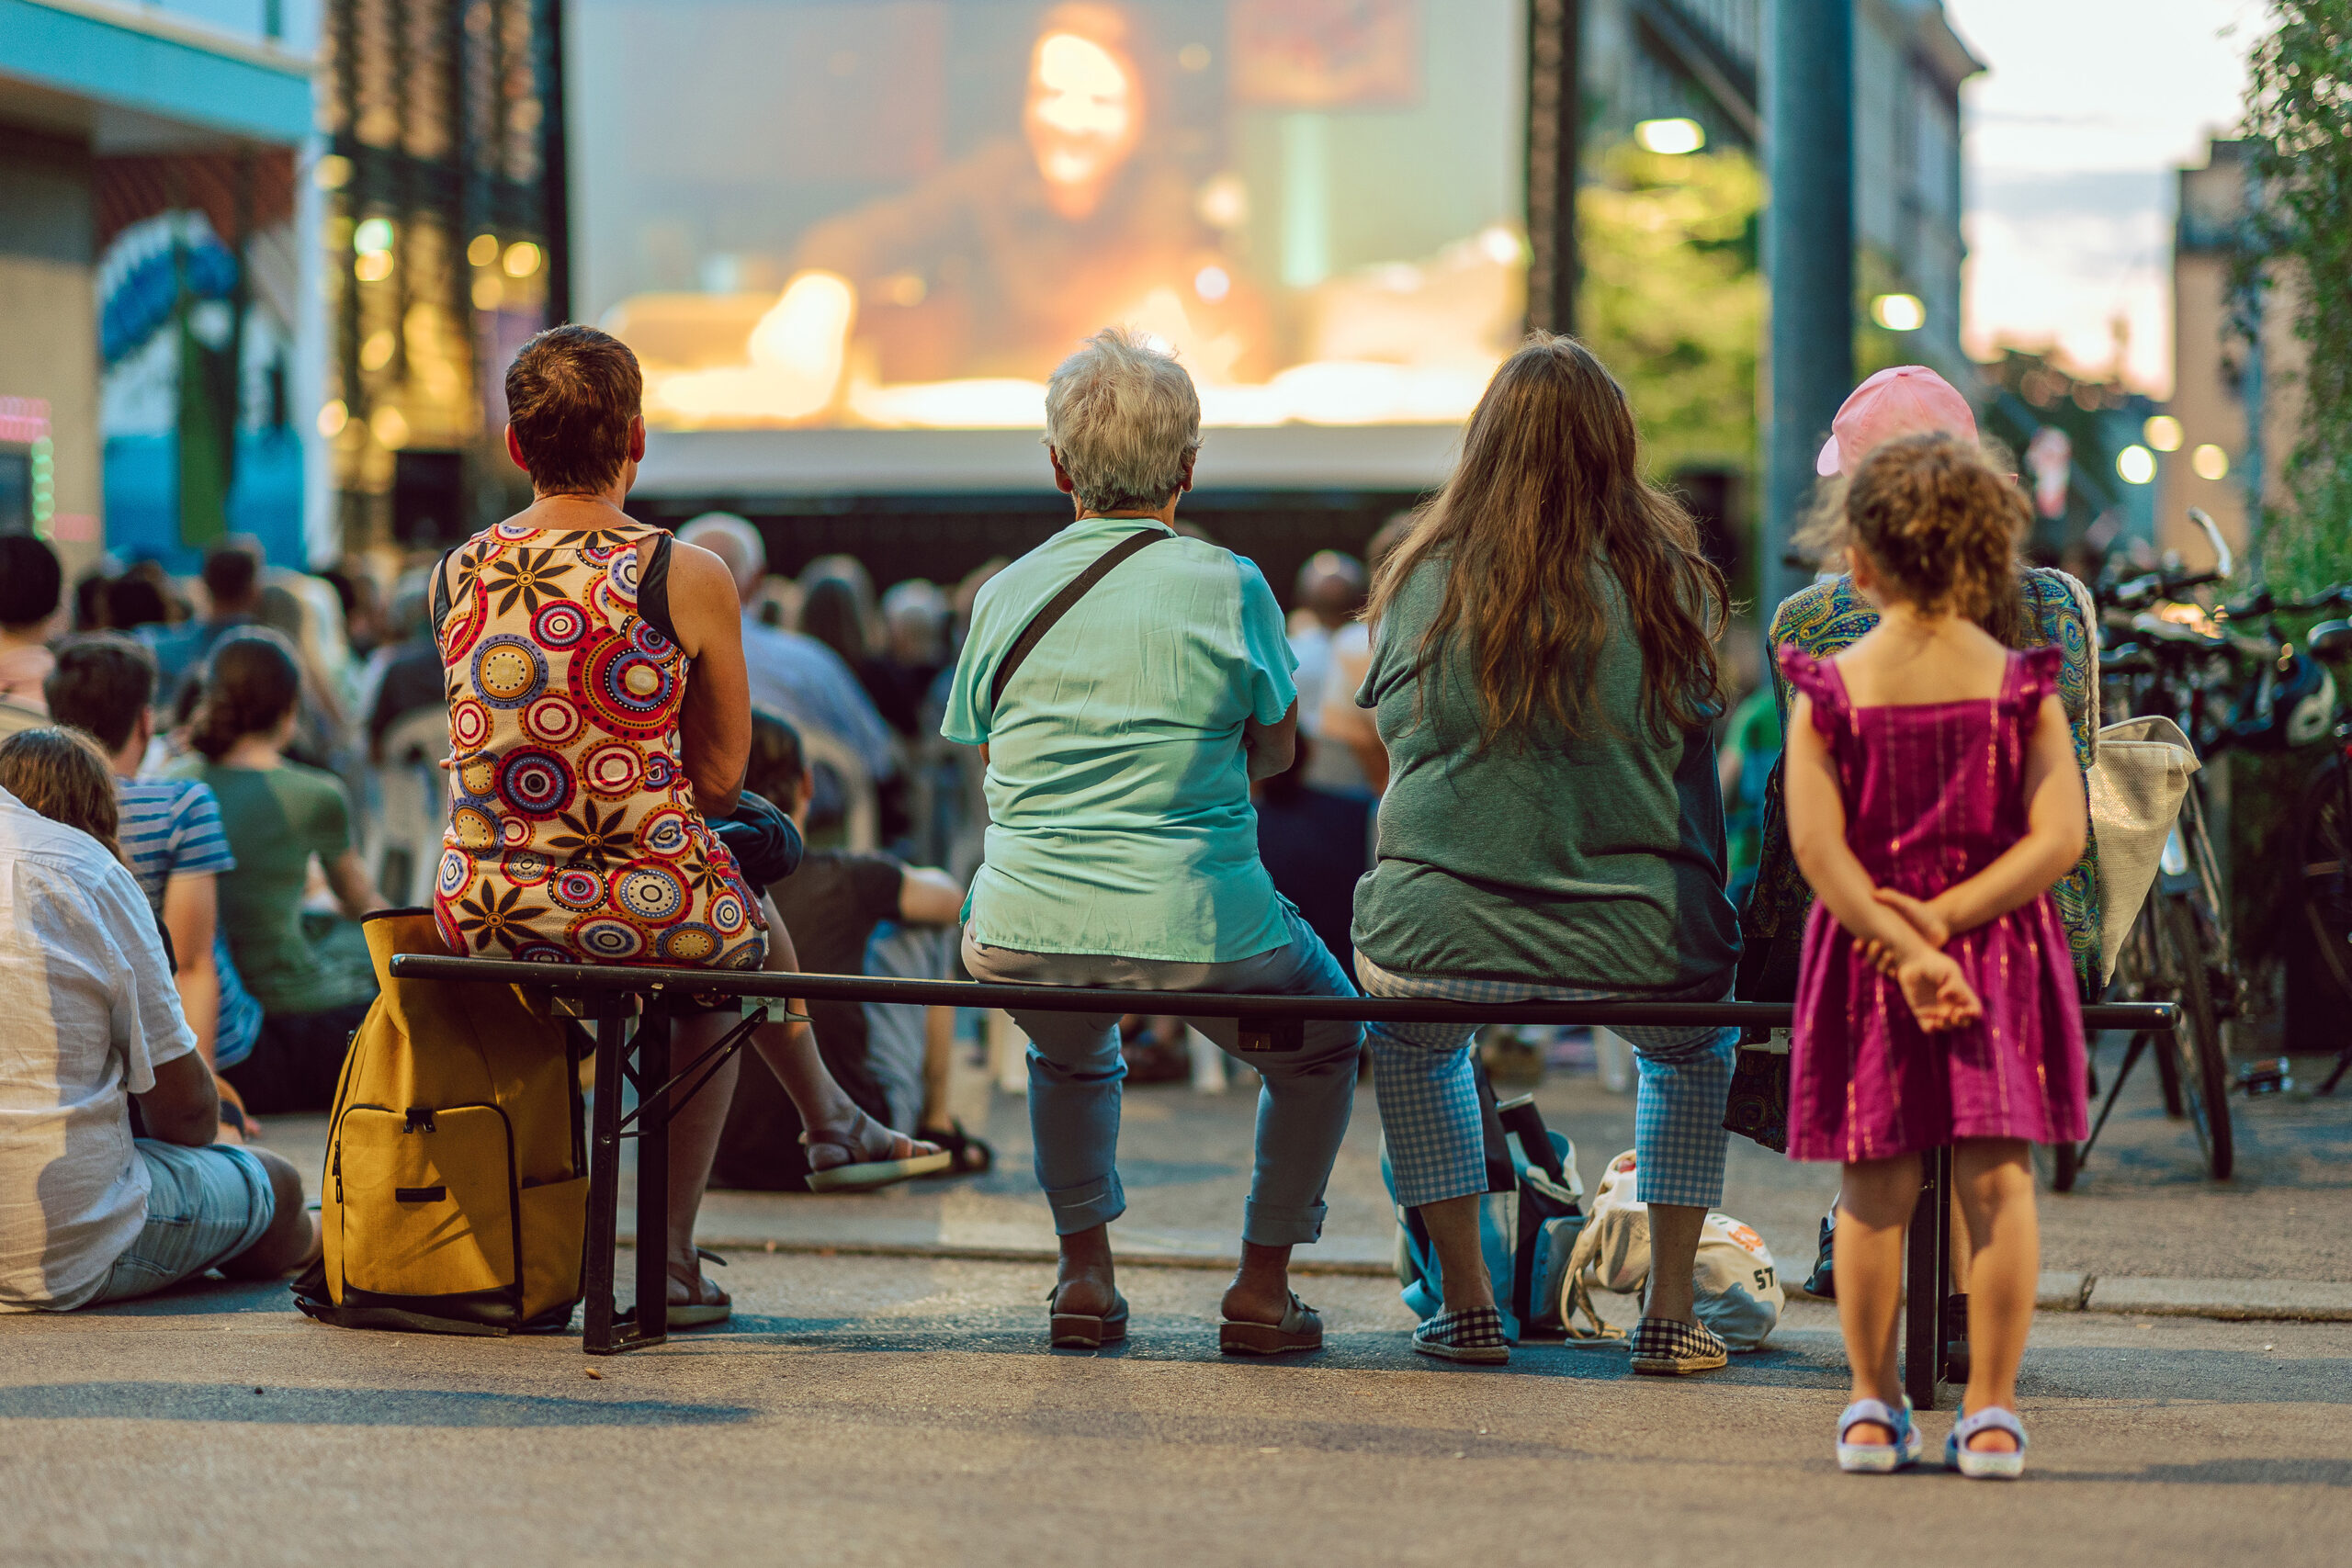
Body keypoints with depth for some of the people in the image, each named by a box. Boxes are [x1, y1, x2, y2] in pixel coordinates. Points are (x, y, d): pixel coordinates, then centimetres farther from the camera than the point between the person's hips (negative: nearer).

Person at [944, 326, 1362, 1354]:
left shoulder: (1005, 594, 5)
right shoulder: (1227, 585, -3)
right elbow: (1273, 750, 10)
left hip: (1021, 940, 3)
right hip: (1195, 934, -3)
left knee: (1071, 1051, 39)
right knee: (1322, 1042, 28)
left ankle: (1084, 1272, 30)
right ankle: (1262, 1286, 22)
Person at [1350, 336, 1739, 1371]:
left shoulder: (1423, 580, -3)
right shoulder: (1668, 578, -4)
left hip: (1437, 943, 0)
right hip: (1638, 946, 0)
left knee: (1413, 1043, 35)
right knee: (1694, 1049, 34)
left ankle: (1467, 1303, 31)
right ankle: (1670, 1312, 27)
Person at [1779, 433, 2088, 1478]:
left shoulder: (1831, 690, -5)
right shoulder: (2020, 686, -3)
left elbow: (1817, 846, -13)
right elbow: (2058, 839, -11)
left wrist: (1902, 946, -13)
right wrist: (1948, 918, -12)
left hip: (1867, 957, 0)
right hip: (2003, 957, 0)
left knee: (1877, 1186, 8)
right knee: (1998, 1178, 3)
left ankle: (1874, 1406, 16)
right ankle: (1990, 1412, 4)